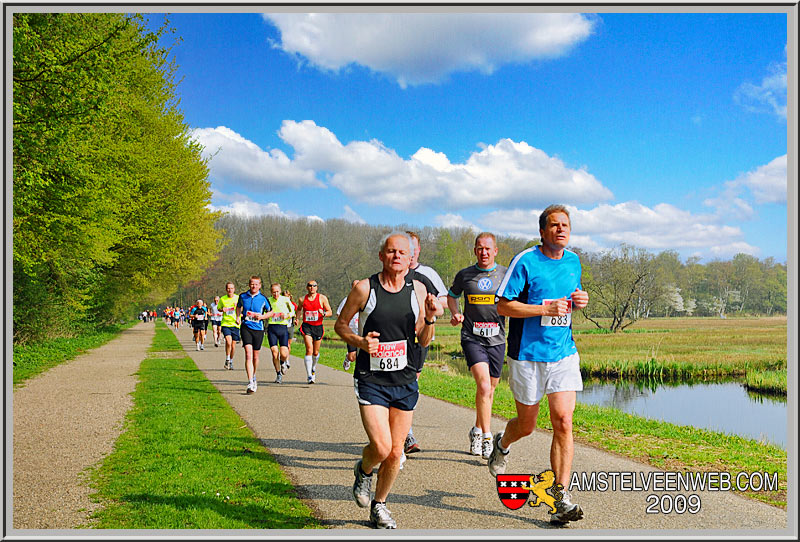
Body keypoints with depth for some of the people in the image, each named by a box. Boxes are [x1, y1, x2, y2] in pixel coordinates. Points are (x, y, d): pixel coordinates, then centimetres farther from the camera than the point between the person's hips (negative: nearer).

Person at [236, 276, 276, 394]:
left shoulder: (263, 298, -2)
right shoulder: (242, 296, 3)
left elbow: (271, 312, 8)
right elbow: (238, 307, 24)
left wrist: (262, 316, -10)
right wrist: (238, 316, 7)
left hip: (258, 328, 1)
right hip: (246, 327, 0)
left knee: (255, 356, 11)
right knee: (248, 354, -15)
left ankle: (253, 377, 37)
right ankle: (250, 383, -20)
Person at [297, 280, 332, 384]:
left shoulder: (322, 298, 0)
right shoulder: (303, 299, 4)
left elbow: (330, 312, 2)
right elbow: (299, 309, 24)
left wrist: (323, 314, -19)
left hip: (318, 327, 1)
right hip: (306, 326, -1)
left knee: (316, 352, 10)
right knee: (309, 350, -17)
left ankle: (313, 369, 42)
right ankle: (309, 376, -18)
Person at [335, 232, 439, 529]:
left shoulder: (417, 289, 2)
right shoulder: (364, 288, -8)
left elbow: (424, 341, 8)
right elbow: (340, 324, 3)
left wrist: (429, 318, -11)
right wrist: (359, 342, -15)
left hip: (405, 381, 3)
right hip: (371, 380, -3)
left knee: (395, 452, 8)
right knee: (381, 447, -15)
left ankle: (379, 505, 32)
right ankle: (363, 471, 21)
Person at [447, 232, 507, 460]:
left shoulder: (506, 274, 5)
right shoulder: (464, 275, 4)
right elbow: (451, 295, 21)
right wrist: (455, 313, 2)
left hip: (496, 339, 2)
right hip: (472, 338, -2)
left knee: (489, 389, 12)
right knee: (483, 384, -19)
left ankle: (477, 431, 33)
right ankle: (486, 438, -14)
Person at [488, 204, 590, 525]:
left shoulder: (573, 261, 8)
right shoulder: (525, 262, -10)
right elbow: (503, 306, -11)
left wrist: (579, 302, 0)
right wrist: (546, 308, -21)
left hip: (564, 353, 4)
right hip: (528, 355, -3)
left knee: (563, 421, -8)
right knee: (526, 425, 10)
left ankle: (562, 497, -2)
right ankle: (502, 444, 45)